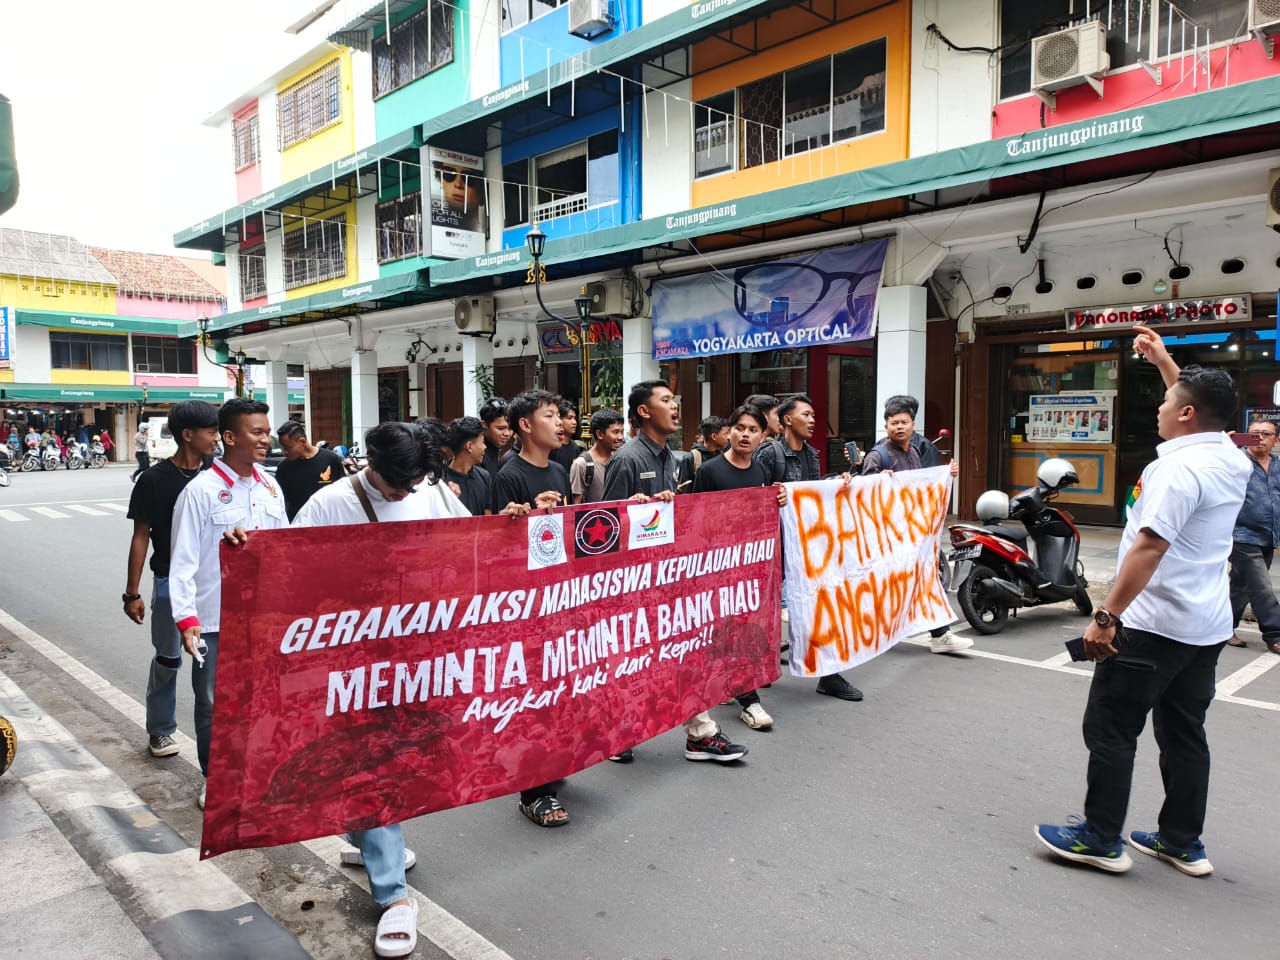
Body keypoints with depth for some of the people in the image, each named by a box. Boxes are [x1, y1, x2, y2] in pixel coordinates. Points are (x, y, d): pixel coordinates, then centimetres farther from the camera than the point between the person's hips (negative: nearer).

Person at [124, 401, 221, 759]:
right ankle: (161, 730, 29)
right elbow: (141, 537, -3)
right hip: (172, 581, -2)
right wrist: (132, 593, -3)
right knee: (168, 658, 11)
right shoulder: (154, 480, -7)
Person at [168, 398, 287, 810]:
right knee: (214, 705, 9)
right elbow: (183, 561, -11)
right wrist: (186, 618, -17)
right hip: (216, 620, -4)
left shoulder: (270, 488, 6)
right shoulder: (201, 491, -11)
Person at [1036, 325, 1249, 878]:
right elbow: (1200, 402, 30)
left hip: (1154, 624, -9)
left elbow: (1149, 547, -27)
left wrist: (1106, 617, -25)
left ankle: (1101, 839, 7)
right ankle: (1183, 843, 23)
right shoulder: (1231, 459, 8)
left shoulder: (1179, 467, -20)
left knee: (1110, 729, 0)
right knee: (1184, 732, 15)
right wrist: (1164, 362, 35)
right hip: (1208, 625, 9)